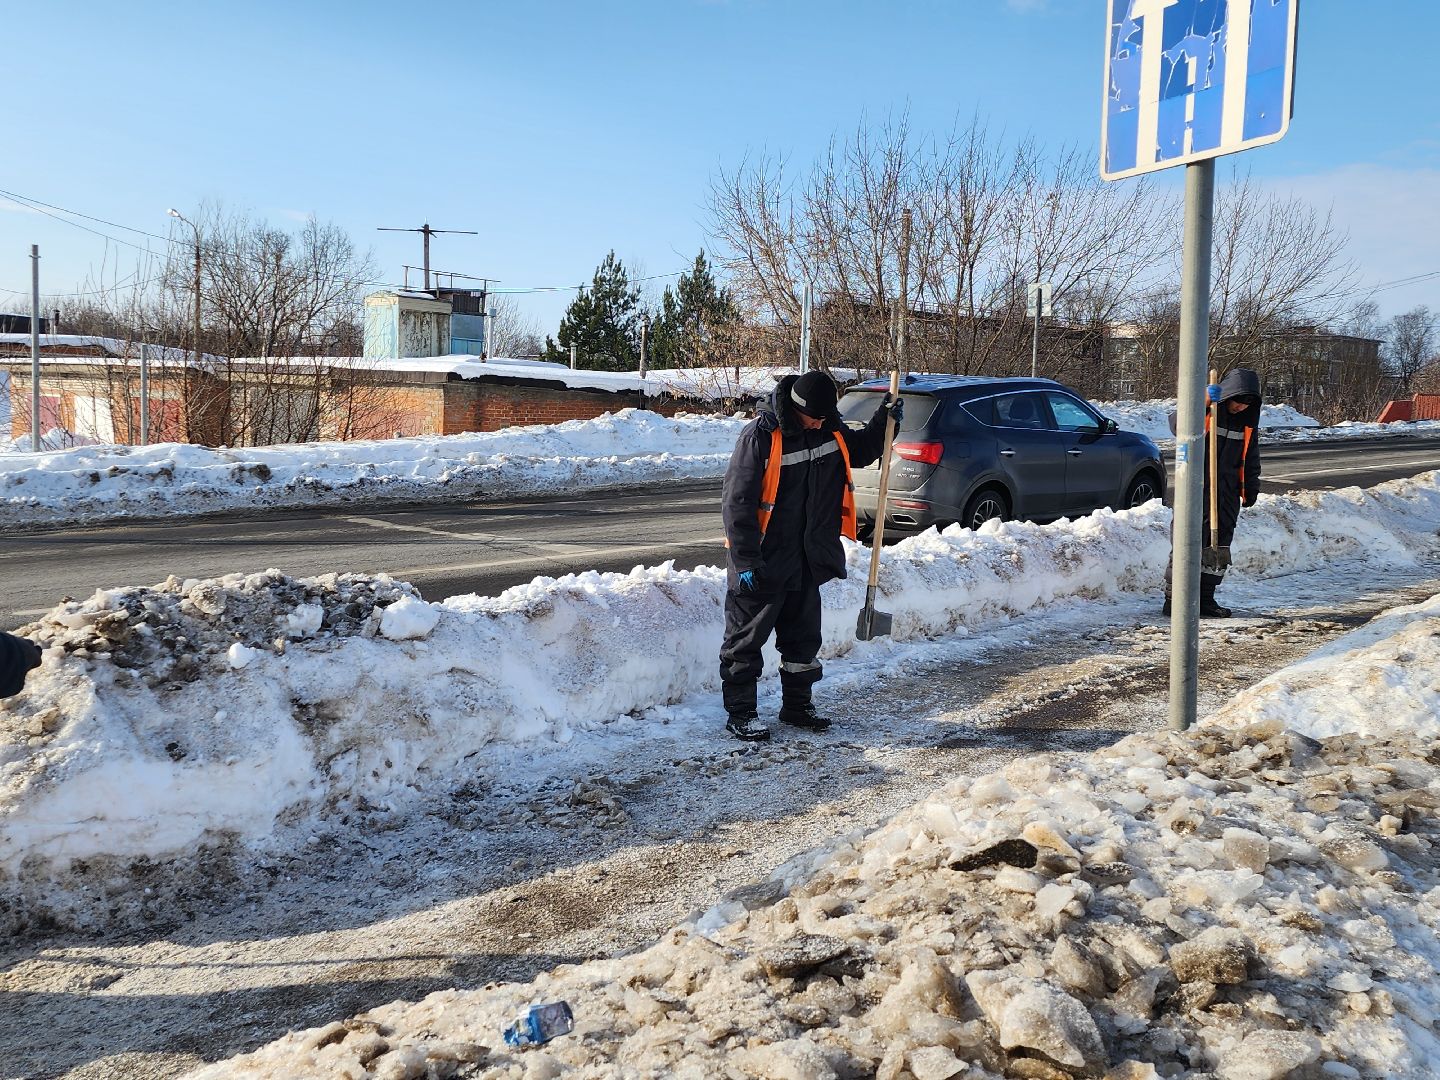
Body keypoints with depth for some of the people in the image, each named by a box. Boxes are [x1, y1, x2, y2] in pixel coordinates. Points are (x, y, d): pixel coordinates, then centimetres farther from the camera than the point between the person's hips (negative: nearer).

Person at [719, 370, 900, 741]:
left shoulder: (830, 431, 1)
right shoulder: (761, 435, -19)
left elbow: (861, 452, 24)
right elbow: (737, 501, -19)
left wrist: (884, 421, 4)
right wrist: (746, 561, -20)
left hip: (807, 561, 7)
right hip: (763, 563, -7)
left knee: (804, 636, 17)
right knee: (746, 638, 3)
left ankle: (797, 704, 32)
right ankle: (739, 712, 14)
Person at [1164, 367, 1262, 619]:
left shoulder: (1248, 422, 9)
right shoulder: (1205, 410, -9)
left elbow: (1251, 457, 19)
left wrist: (1251, 488, 16)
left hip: (1227, 493, 6)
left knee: (1219, 546, 7)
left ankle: (1205, 598, 15)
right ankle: (1173, 598, -1)